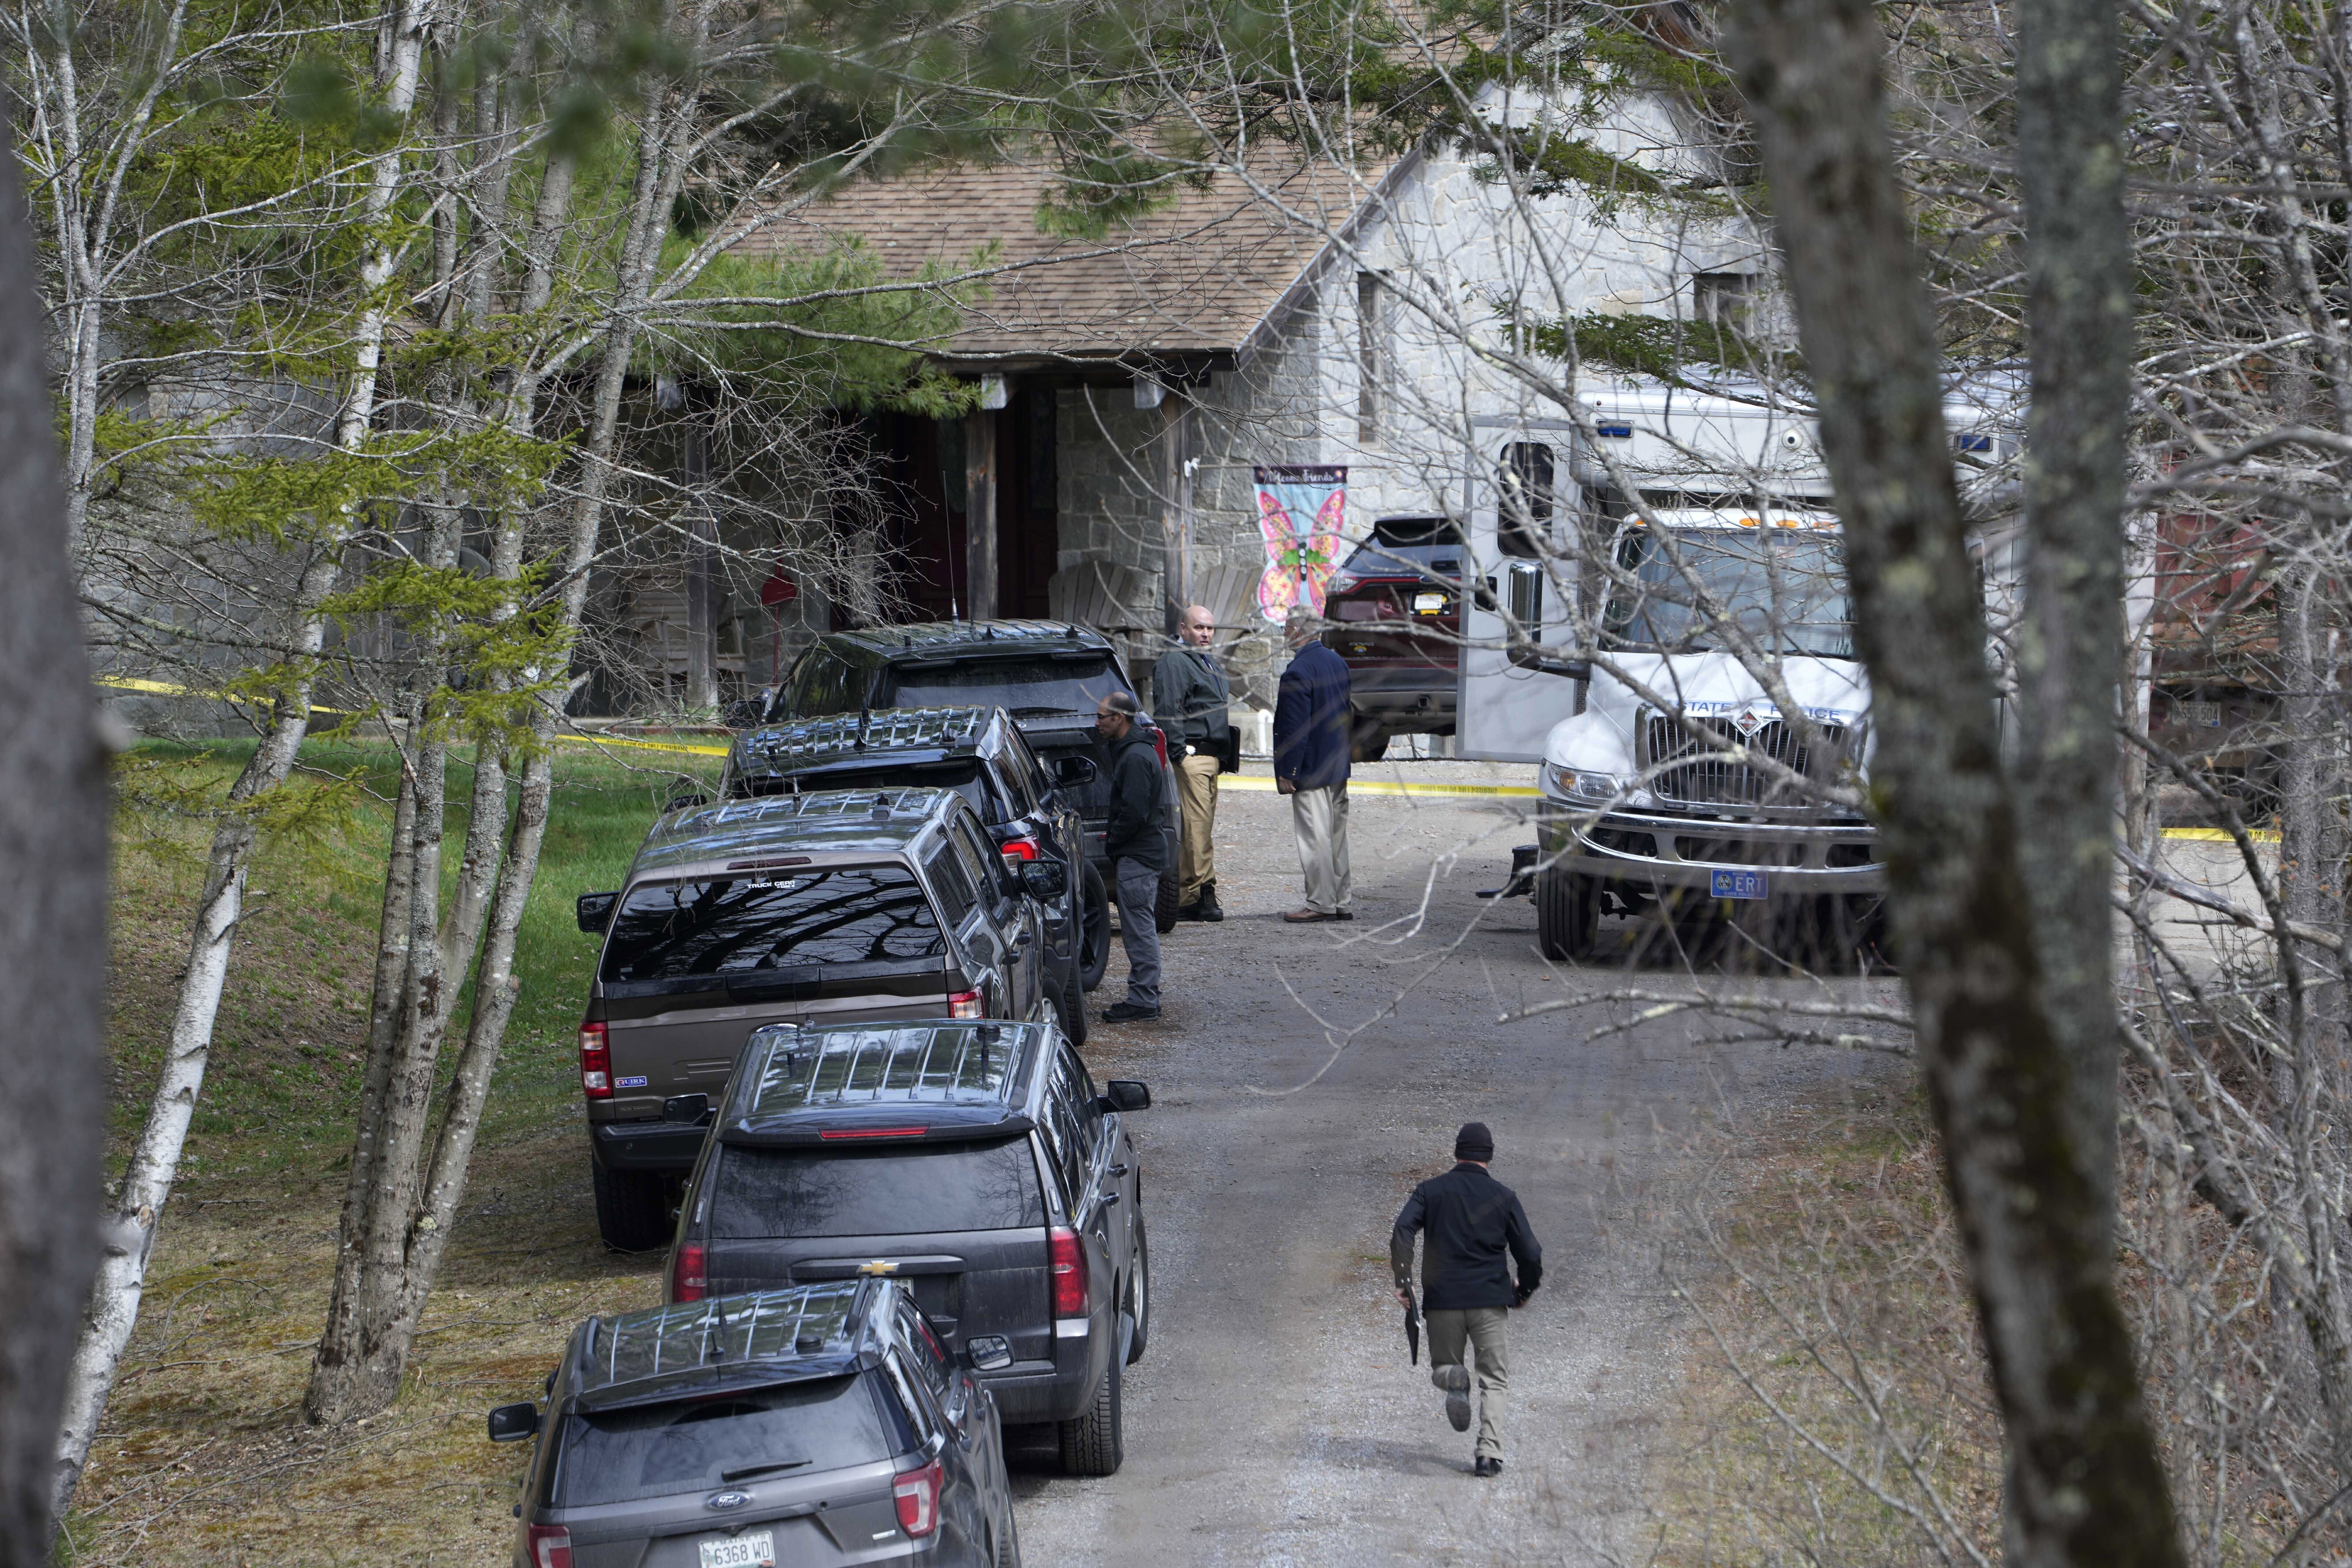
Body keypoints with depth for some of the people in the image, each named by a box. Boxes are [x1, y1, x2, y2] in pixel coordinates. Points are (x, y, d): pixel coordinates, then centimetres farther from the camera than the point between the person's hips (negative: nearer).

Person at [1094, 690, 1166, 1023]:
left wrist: (1111, 842, -11)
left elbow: (1134, 812, -24)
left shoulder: (1135, 757, -19)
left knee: (1139, 928, -7)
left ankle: (1143, 1001, -5)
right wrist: (1113, 837, 14)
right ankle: (1145, 995, 19)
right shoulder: (1131, 751, 15)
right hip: (1144, 853, 11)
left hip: (1137, 857, -11)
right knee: (1141, 929, 14)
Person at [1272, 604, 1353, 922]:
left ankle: (1322, 903, -2)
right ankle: (1342, 902, 16)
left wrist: (1287, 773, -15)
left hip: (1311, 768, -9)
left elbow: (1295, 728, -20)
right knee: (1337, 834, 12)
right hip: (1338, 766, 9)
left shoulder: (1298, 672, -18)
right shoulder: (1337, 663, 10)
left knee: (1315, 837, -4)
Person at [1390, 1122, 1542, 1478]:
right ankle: (1490, 1455, -8)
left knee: (1442, 1366, 18)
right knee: (1494, 1379, 10)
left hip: (1442, 1301, 0)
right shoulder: (1503, 1197, 3)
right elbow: (1530, 1255, 2)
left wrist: (1403, 1282, -7)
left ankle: (1453, 1378, -20)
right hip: (1489, 1301, 0)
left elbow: (1402, 1231, -11)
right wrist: (1524, 1292, 20)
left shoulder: (1430, 1191, 5)